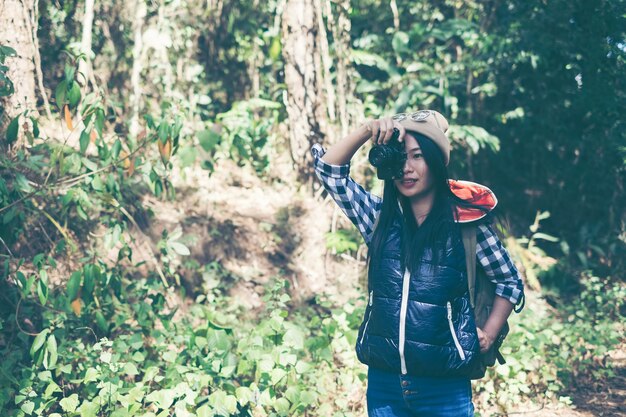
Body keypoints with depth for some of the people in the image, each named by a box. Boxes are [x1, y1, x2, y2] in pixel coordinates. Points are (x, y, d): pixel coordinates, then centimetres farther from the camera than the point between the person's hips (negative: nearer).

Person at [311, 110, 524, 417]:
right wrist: (367, 130, -11)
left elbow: (509, 281, 6)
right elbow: (329, 168, 1)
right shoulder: (380, 217, 4)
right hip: (383, 382, 3)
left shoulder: (466, 221, -5)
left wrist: (489, 334, -4)